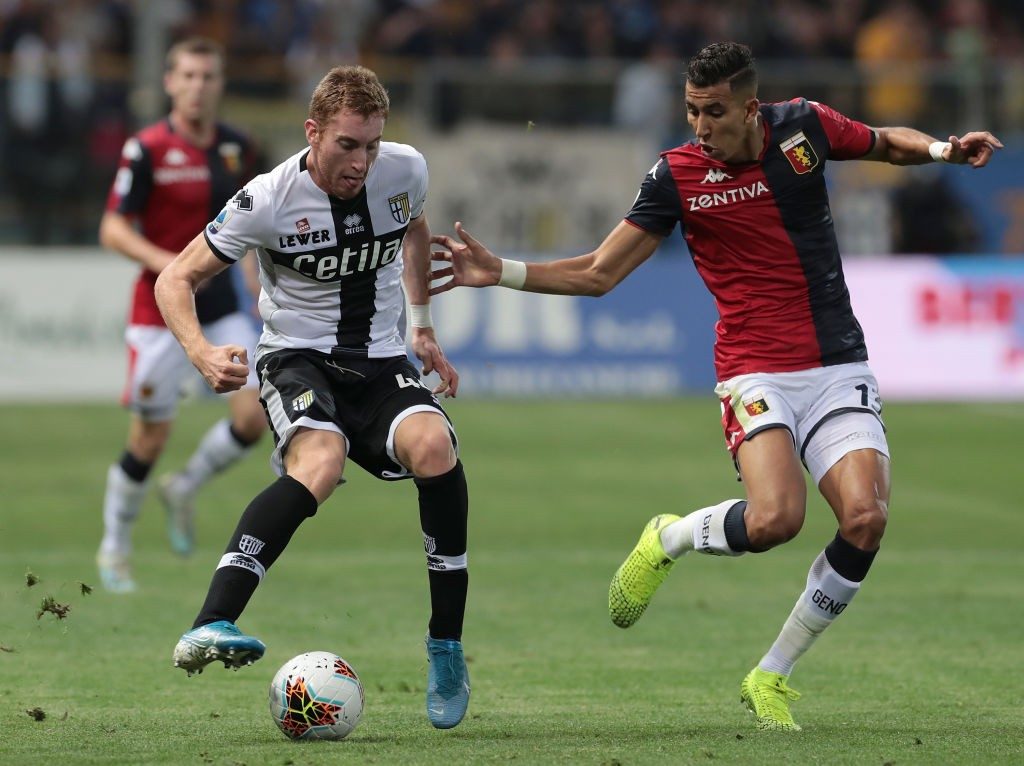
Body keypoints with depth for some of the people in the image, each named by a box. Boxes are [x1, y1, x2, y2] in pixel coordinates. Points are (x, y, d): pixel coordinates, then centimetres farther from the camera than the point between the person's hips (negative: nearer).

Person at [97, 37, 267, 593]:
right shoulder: (147, 150, -11)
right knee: (151, 437, -1)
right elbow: (112, 229, -12)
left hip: (219, 303, 5)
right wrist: (162, 260, -27)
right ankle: (114, 548, 21)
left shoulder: (237, 149, 5)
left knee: (254, 417, -10)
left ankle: (184, 490, 20)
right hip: (160, 306, -5)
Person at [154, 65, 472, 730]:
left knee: (434, 447, -30)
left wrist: (424, 328, 22)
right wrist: (201, 352, -25)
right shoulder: (268, 201, -14)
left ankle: (447, 646, -17)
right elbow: (176, 280, -6)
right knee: (319, 463, -37)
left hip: (382, 361, 4)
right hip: (298, 359, -3)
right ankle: (208, 629, -47)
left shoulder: (405, 170, -3)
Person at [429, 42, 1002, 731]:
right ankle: (667, 540, 6)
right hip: (757, 373, -3)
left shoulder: (804, 126, 0)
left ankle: (771, 678, 0)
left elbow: (887, 143, 21)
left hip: (840, 368, 3)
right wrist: (501, 273, -11)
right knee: (775, 517, -29)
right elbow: (597, 273, 1)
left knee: (866, 519, -19)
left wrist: (941, 150, 0)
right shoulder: (678, 177, -5)